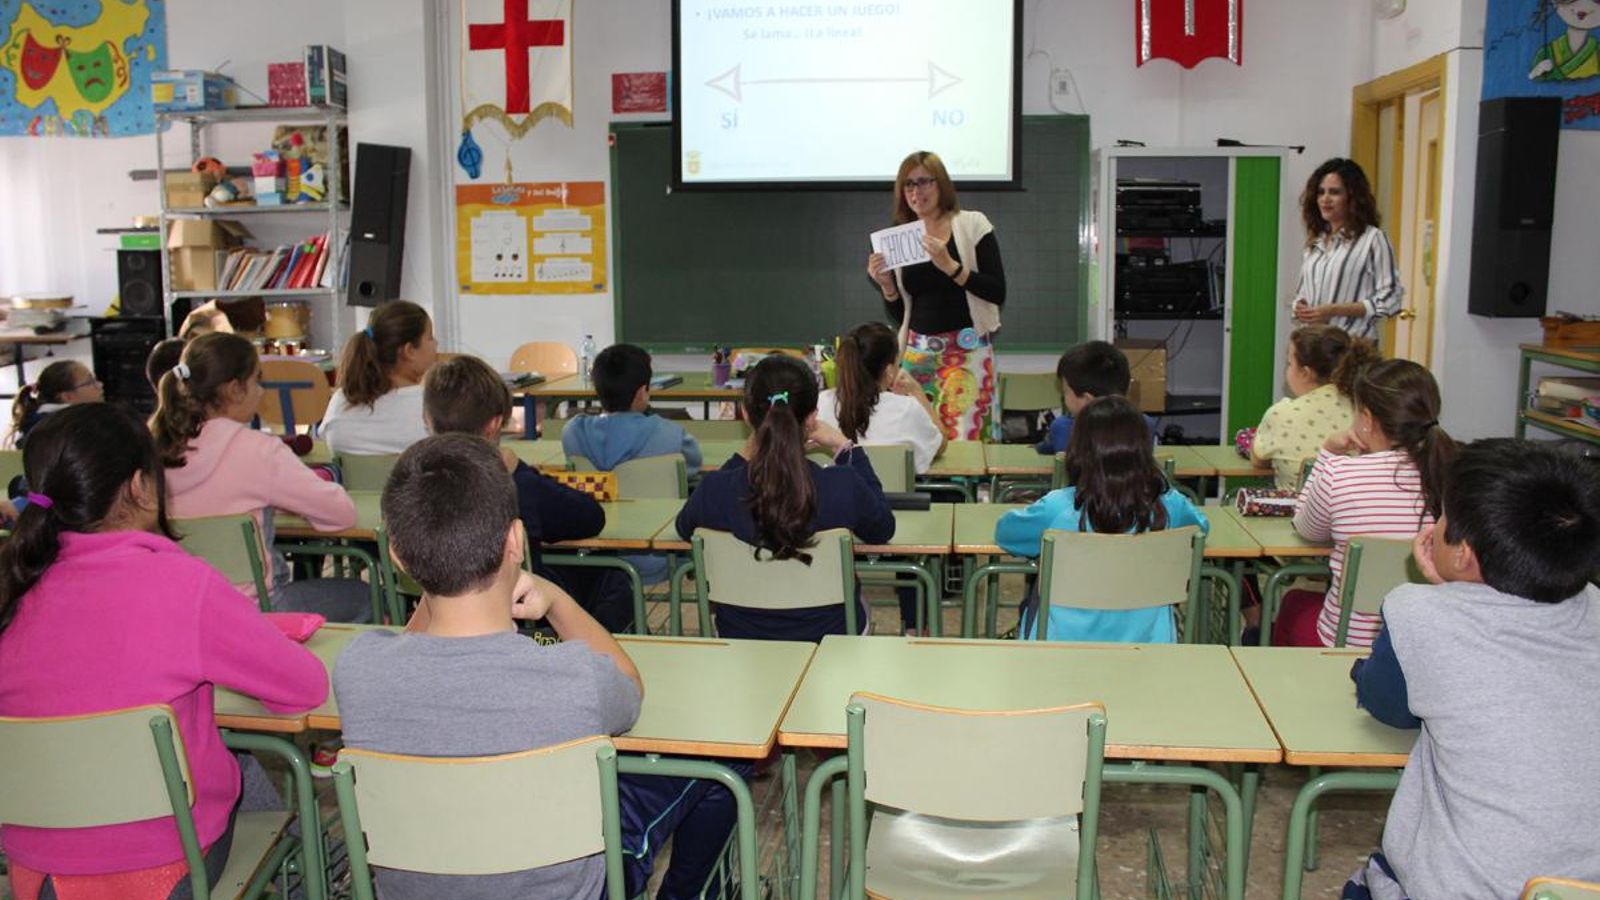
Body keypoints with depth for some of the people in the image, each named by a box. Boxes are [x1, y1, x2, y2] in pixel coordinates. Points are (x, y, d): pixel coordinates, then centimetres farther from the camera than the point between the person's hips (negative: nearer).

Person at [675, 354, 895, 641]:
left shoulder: (716, 489, -24)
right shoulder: (843, 486, -27)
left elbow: (684, 528, 3)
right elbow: (882, 530, -2)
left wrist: (742, 457, 0)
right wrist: (845, 448, 0)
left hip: (739, 637, 1)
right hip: (829, 636, -1)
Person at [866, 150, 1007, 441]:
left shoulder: (972, 225, 2)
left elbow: (998, 293, -7)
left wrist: (951, 266, -16)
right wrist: (887, 285, -2)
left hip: (967, 349, -4)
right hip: (917, 352, 4)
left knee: (963, 437, -12)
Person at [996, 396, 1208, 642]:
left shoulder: (1057, 509, -18)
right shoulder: (1168, 505, -11)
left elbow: (1004, 532, 2)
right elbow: (1200, 526, 12)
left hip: (1064, 641, -3)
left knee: (1031, 605, 30)